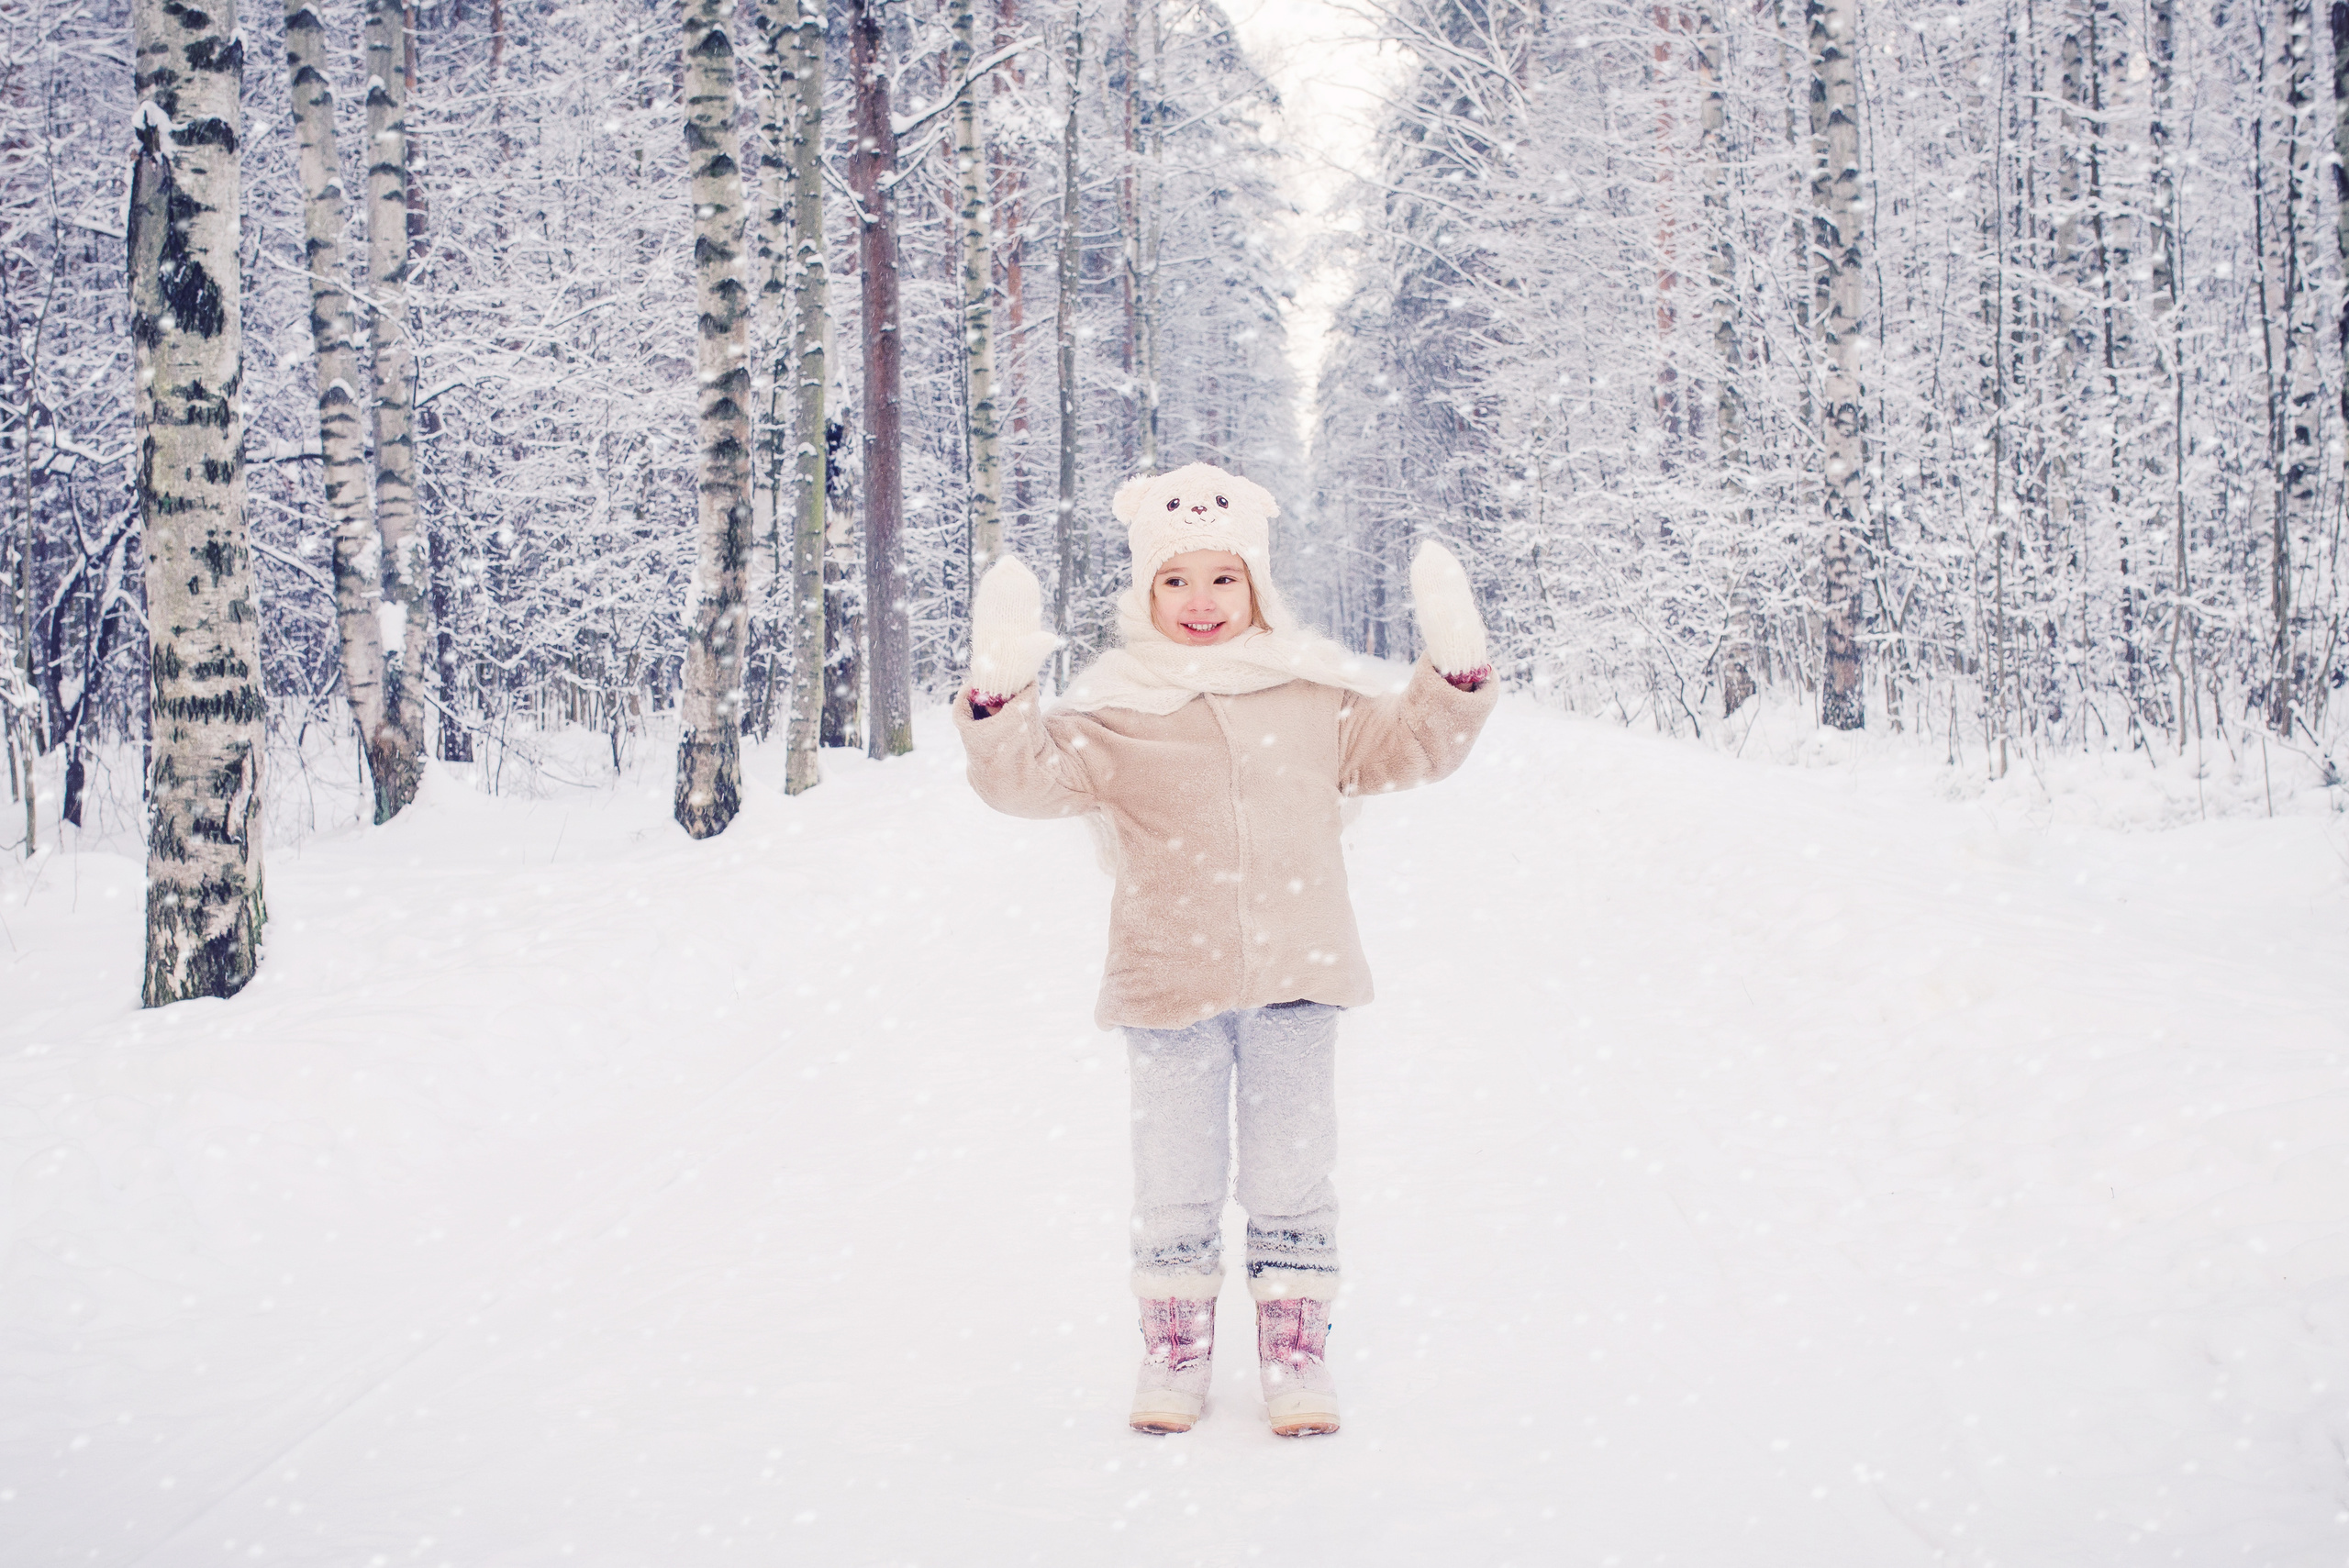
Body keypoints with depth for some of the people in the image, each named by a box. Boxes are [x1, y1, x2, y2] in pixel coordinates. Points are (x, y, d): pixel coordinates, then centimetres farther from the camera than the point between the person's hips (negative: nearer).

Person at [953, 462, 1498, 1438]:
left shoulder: (1315, 694, 6)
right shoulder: (1117, 711, -2)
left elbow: (1410, 745, 13)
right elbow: (1029, 772, -9)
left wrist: (1454, 673, -2)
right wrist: (999, 696, -25)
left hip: (1296, 973, 1)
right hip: (1171, 981, -1)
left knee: (1292, 1174, 7)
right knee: (1175, 1178, 8)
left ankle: (1295, 1345, 20)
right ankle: (1175, 1345, 23)